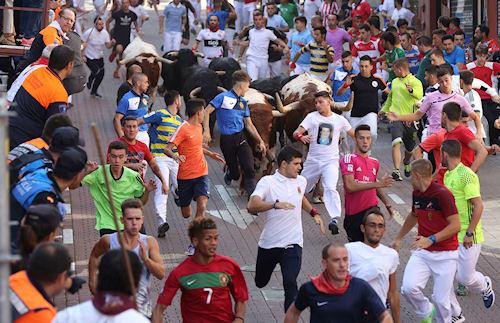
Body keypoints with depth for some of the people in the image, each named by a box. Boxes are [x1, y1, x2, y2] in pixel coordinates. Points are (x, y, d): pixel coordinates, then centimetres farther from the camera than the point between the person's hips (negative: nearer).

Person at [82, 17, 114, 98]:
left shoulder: (105, 33, -2)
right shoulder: (89, 32, -18)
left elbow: (108, 45, 0)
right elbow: (82, 44, -12)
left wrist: (112, 43, -22)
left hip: (100, 57, 6)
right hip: (90, 57, -6)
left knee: (101, 74, 7)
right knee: (96, 72, -17)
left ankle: (93, 91, 27)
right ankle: (90, 81, 19)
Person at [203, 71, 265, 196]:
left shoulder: (243, 102, 13)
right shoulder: (223, 97, -6)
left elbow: (249, 125, 17)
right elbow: (206, 112, -8)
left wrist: (260, 141, 13)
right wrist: (206, 131, -17)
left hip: (241, 138, 4)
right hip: (226, 140, -4)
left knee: (249, 168, -12)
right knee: (235, 173, 6)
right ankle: (229, 175, 42)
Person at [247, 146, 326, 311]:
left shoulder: (301, 181, 5)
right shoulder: (267, 182, -13)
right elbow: (251, 206, -29)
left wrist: (314, 213, 20)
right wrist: (276, 204, -42)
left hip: (292, 244, 1)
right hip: (268, 243, -1)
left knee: (290, 284, -19)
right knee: (260, 283, 21)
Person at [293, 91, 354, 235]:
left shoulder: (339, 120, 3)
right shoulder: (312, 117, -1)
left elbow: (354, 135, 15)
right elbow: (296, 132, -10)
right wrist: (301, 136, -33)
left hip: (331, 160, -2)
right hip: (313, 160, 2)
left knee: (331, 188, -24)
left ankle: (334, 219, -30)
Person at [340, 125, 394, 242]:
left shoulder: (374, 162, 13)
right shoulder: (349, 159, -7)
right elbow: (350, 186, -19)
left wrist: (387, 204, 18)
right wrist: (378, 184, -20)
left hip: (372, 210, 4)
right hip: (354, 214, -4)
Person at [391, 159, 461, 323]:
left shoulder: (442, 194, -17)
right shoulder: (416, 193, 7)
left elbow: (455, 225, -21)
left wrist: (431, 240, -28)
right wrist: (398, 238, 37)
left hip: (445, 254, -6)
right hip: (421, 252, 6)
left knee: (441, 300, -6)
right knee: (409, 288, -15)